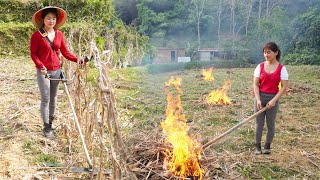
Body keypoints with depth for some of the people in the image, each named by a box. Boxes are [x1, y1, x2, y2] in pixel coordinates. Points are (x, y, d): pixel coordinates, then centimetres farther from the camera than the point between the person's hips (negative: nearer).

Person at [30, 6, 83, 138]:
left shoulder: (59, 34, 3)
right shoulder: (37, 35, -9)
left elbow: (65, 52, 4)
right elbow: (33, 54, -7)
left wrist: (77, 59, -10)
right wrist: (41, 66, -22)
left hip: (56, 70, 4)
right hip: (43, 71, -4)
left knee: (53, 98, 13)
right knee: (45, 99, -2)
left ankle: (51, 122, 27)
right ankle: (46, 127, 7)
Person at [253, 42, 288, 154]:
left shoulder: (281, 69, -5)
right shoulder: (260, 67, 1)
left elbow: (284, 87, -7)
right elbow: (255, 84, -1)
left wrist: (274, 100, -15)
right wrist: (258, 100, -11)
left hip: (273, 98, -1)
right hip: (260, 97, 2)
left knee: (270, 123, 6)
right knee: (259, 123, 4)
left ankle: (267, 146, 19)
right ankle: (258, 147, 13)